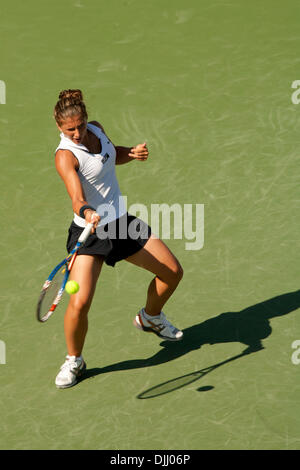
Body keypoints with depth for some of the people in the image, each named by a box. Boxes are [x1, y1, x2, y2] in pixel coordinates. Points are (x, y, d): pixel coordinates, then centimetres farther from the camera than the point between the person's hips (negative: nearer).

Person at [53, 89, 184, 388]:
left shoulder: (96, 129, -3)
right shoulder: (65, 156, -23)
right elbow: (77, 198, -38)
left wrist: (132, 153, -1)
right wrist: (86, 213, -59)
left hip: (121, 222, 7)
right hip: (89, 232, -7)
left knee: (173, 273, 11)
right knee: (79, 303, -21)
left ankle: (150, 317, 42)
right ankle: (74, 360, 7)